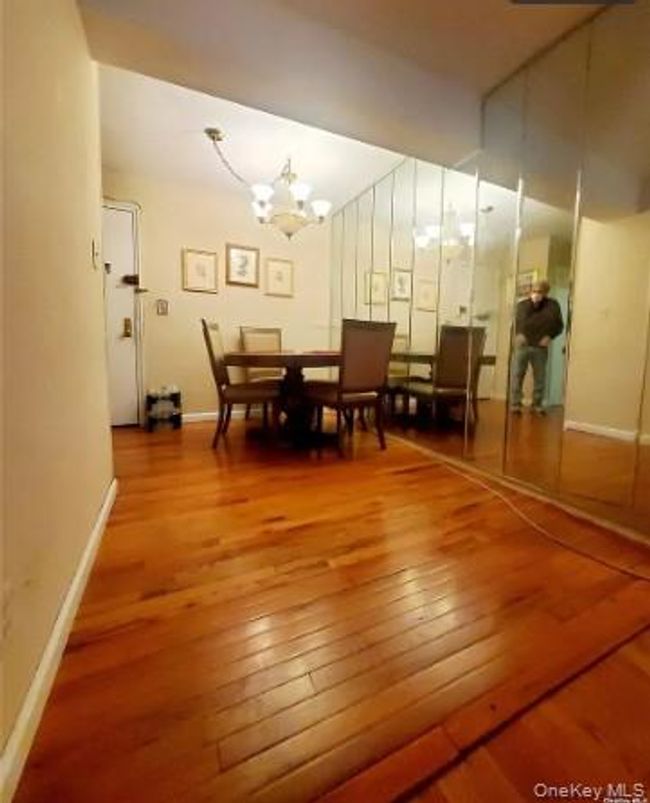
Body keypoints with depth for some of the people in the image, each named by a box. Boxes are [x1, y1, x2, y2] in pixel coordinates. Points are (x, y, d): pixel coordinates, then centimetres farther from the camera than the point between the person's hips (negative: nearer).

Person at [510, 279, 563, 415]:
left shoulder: (553, 305, 7)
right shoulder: (522, 304, 8)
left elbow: (559, 325, 8)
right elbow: (516, 322, 2)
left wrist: (549, 336, -8)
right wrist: (518, 334, -17)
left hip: (540, 347, 1)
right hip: (522, 345, -1)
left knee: (540, 378, 5)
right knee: (517, 375, -4)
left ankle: (537, 405, 16)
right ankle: (515, 404, 1)